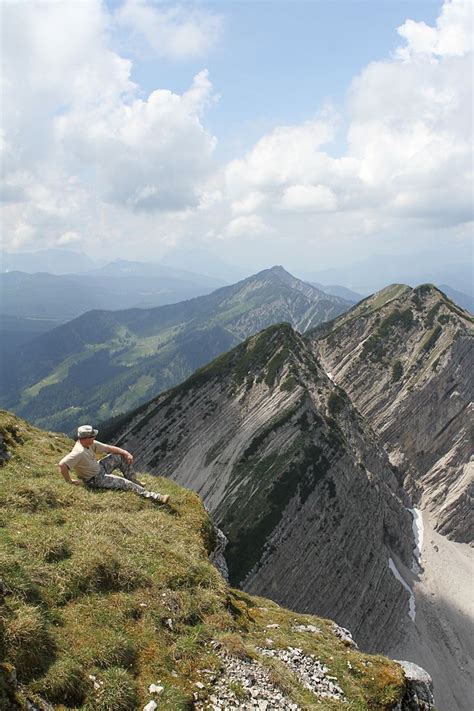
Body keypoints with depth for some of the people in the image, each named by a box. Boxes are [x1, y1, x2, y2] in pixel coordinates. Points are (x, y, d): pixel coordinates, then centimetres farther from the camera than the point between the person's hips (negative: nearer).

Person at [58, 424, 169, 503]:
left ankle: (134, 482, 20)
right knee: (125, 483, -10)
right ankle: (155, 497, -3)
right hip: (95, 480, -9)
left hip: (99, 468, 9)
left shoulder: (91, 444, -8)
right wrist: (69, 481, -31)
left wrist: (126, 453, -6)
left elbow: (108, 448, 1)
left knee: (122, 456, 6)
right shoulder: (79, 452, -35)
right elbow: (62, 465, -43)